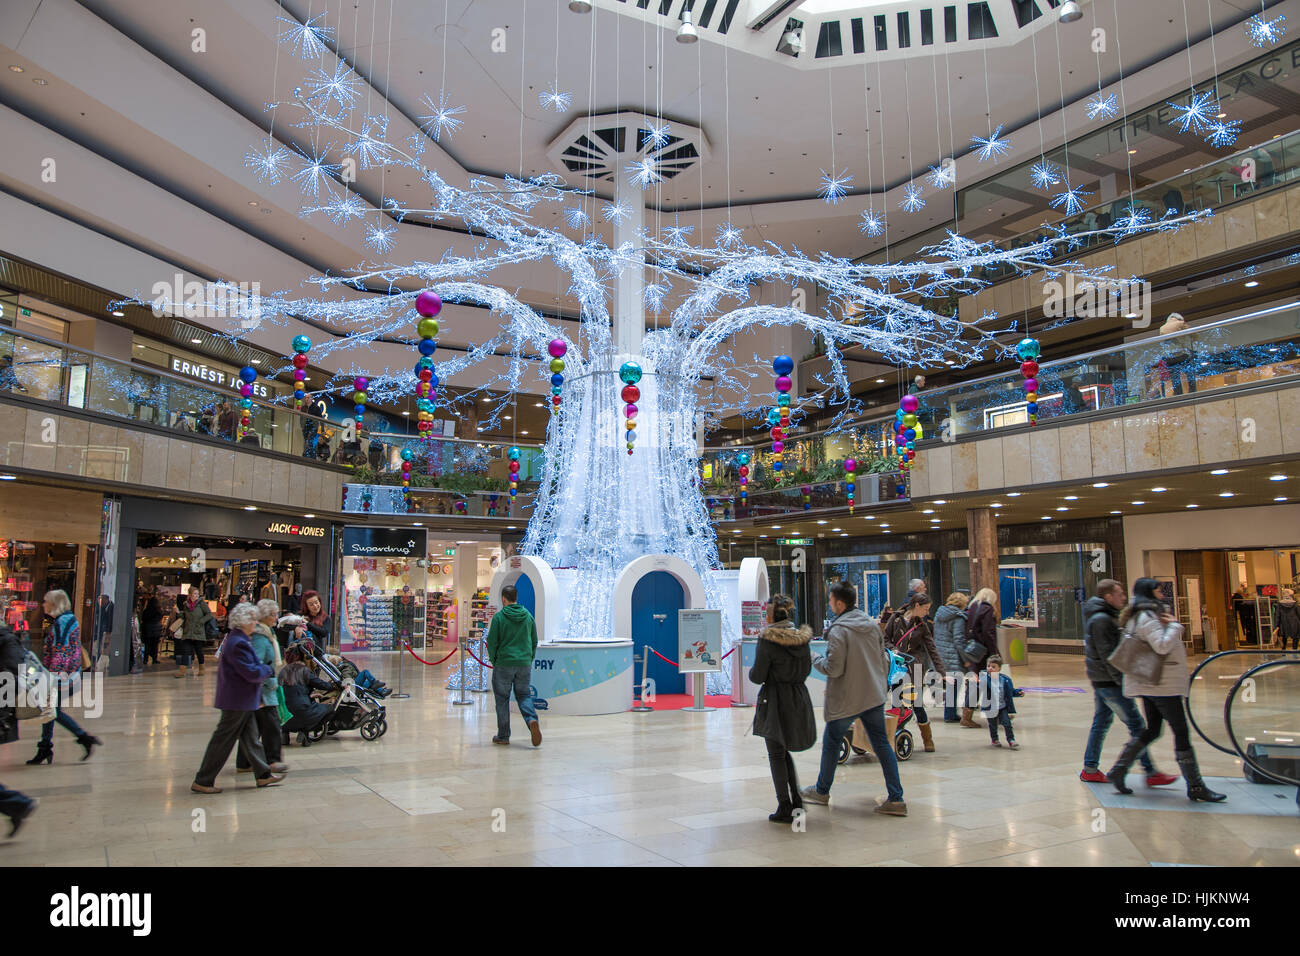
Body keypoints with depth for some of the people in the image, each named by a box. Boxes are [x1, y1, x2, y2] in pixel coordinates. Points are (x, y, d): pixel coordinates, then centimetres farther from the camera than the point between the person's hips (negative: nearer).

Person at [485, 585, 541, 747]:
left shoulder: (499, 617, -7)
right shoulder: (528, 616, 6)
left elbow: (492, 642, -7)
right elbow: (534, 641, 10)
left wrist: (493, 660, 7)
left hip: (504, 663, -3)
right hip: (524, 664, 3)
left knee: (502, 699, 8)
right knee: (524, 695, 13)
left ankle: (503, 736, 13)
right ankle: (532, 720, -15)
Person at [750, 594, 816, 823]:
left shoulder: (767, 640, -16)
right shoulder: (802, 638, 2)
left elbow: (758, 676, -14)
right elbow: (806, 670, 10)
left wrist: (752, 672, 8)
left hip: (775, 701, -6)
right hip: (799, 698, 6)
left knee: (776, 754, 6)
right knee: (785, 750, 22)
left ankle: (785, 807, 8)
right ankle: (796, 799, 21)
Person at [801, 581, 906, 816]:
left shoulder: (838, 631, -18)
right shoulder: (872, 625, 3)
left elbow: (834, 669, -20)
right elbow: (884, 658, 11)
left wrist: (815, 659, -2)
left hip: (846, 700, -6)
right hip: (874, 696, 6)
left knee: (831, 742, 12)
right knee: (881, 743, 10)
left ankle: (822, 791, 27)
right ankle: (896, 799, 7)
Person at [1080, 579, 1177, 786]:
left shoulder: (1106, 616, 15)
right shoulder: (1101, 619, -18)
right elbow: (1107, 655, -21)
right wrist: (1122, 680, -20)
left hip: (1101, 680, 10)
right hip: (1108, 681, -10)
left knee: (1101, 722, 13)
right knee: (1136, 725, -5)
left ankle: (1090, 769, 17)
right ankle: (1151, 773, 0)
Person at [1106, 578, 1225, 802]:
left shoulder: (1138, 617, 17)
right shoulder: (1147, 617, -16)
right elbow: (1162, 646, -26)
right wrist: (1174, 625, -13)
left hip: (1150, 684, 10)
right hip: (1162, 685, -10)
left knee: (1151, 731, 14)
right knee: (1181, 732, -3)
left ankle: (1118, 771, 13)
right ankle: (1196, 787, 3)